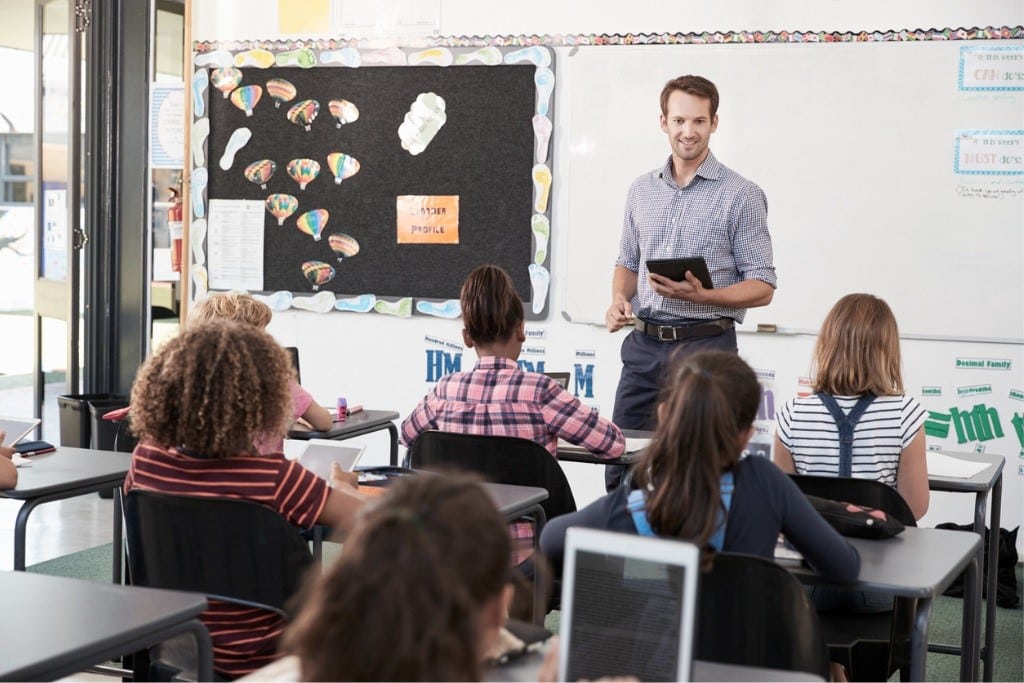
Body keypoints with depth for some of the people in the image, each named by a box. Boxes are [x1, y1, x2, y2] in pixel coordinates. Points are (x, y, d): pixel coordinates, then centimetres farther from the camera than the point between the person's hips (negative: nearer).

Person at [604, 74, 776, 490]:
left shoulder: (741, 195, -5)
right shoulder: (642, 191, 11)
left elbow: (762, 287, -6)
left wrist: (702, 296, -22)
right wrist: (620, 299, -1)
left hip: (706, 346, -4)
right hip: (644, 344, 5)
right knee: (620, 464, 7)